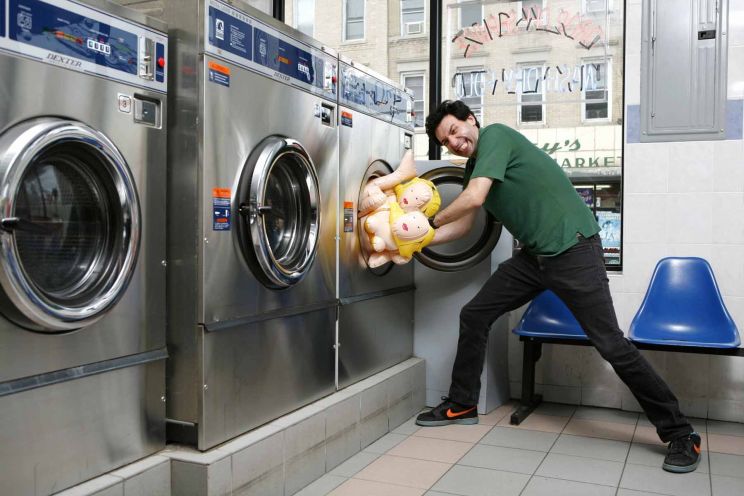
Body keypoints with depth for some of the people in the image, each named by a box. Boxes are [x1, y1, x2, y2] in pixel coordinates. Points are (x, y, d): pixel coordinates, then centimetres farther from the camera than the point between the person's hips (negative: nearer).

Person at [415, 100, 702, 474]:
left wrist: (430, 222, -5)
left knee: (611, 345, -8)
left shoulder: (494, 135, -10)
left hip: (573, 249, -9)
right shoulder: (475, 166, 15)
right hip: (535, 256, 9)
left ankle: (679, 434, 7)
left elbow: (473, 199, -21)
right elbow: (463, 225, 17)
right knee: (474, 315, 7)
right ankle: (461, 406, 21)